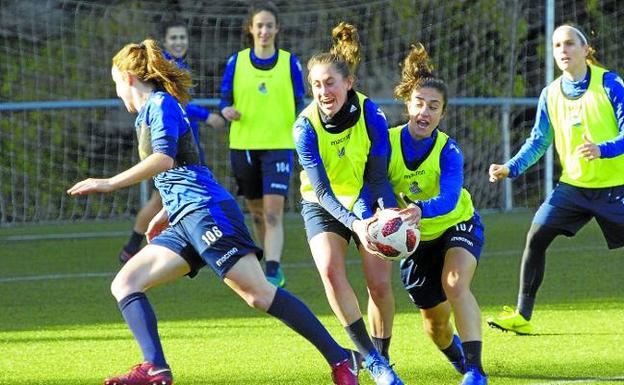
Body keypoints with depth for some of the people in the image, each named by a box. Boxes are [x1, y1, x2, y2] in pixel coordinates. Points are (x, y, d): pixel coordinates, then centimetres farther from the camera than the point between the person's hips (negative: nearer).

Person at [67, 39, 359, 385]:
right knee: (124, 284, 0)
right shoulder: (149, 113, 25)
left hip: (205, 211, -10)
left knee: (258, 293, -18)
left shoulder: (161, 103, -3)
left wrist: (109, 184, -19)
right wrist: (165, 214, 37)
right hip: (183, 222, 10)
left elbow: (164, 159, -19)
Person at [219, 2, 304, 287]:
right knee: (256, 210, 12)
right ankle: (273, 266, 31)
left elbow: (299, 104, 7)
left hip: (279, 145, -2)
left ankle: (272, 273, -22)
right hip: (244, 145, 2)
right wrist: (227, 110, -15)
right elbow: (225, 99, 6)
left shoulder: (289, 62, 2)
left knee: (273, 211, -16)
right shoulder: (236, 62, 4)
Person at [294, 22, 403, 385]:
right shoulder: (306, 126, -23)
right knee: (330, 270, -24)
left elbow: (378, 177, -16)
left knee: (380, 283, -9)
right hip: (324, 205, 0)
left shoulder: (371, 115, -22)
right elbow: (322, 190, -27)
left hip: (366, 201, 1)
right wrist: (353, 224, -42)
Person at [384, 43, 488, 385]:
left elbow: (448, 199, -40)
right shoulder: (388, 143, -21)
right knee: (434, 322, 11)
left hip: (458, 226, -3)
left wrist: (420, 210, -61)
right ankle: (457, 354, 47)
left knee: (454, 285, -33)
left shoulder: (448, 151, -25)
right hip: (415, 239, 3)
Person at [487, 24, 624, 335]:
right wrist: (511, 168, -5)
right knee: (536, 236, -7)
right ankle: (522, 315, 0)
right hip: (573, 186, 4)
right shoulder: (551, 94, 2)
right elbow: (538, 142, 9)